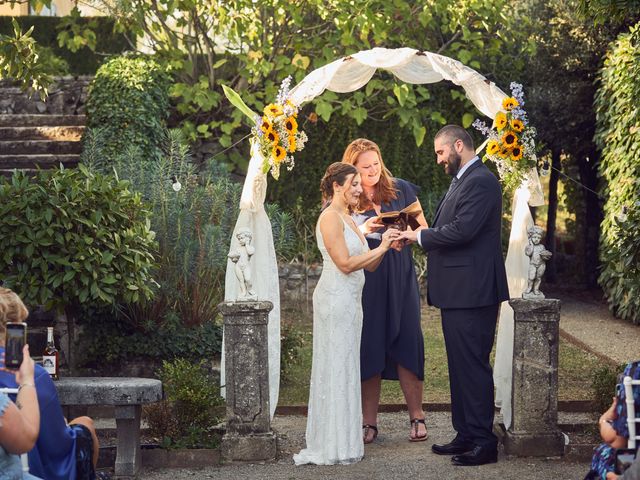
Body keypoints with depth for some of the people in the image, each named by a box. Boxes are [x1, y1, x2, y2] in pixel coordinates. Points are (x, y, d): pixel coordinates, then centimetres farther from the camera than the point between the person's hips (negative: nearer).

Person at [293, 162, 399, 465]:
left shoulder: (347, 218, 17)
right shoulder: (330, 218, -12)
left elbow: (367, 265, 14)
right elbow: (345, 263, -18)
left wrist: (383, 247, -2)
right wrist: (381, 248, -12)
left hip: (350, 300, 9)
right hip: (335, 299, -9)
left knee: (345, 369, 12)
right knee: (335, 368, -4)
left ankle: (343, 442, 18)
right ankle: (334, 448, 1)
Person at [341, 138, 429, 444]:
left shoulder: (401, 190, 6)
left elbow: (423, 228, 8)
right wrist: (363, 231, -17)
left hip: (399, 280, 1)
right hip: (363, 283, -1)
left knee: (406, 344, -2)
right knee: (368, 348, 0)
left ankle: (416, 417, 7)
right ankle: (369, 422, 7)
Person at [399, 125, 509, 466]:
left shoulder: (480, 181, -14)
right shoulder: (462, 181, 18)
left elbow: (462, 230, -22)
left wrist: (420, 236, -10)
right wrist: (419, 235, 2)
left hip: (472, 292, -11)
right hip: (457, 291, 11)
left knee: (472, 365, -7)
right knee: (460, 364, 14)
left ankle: (483, 441, -2)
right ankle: (466, 435, 22)